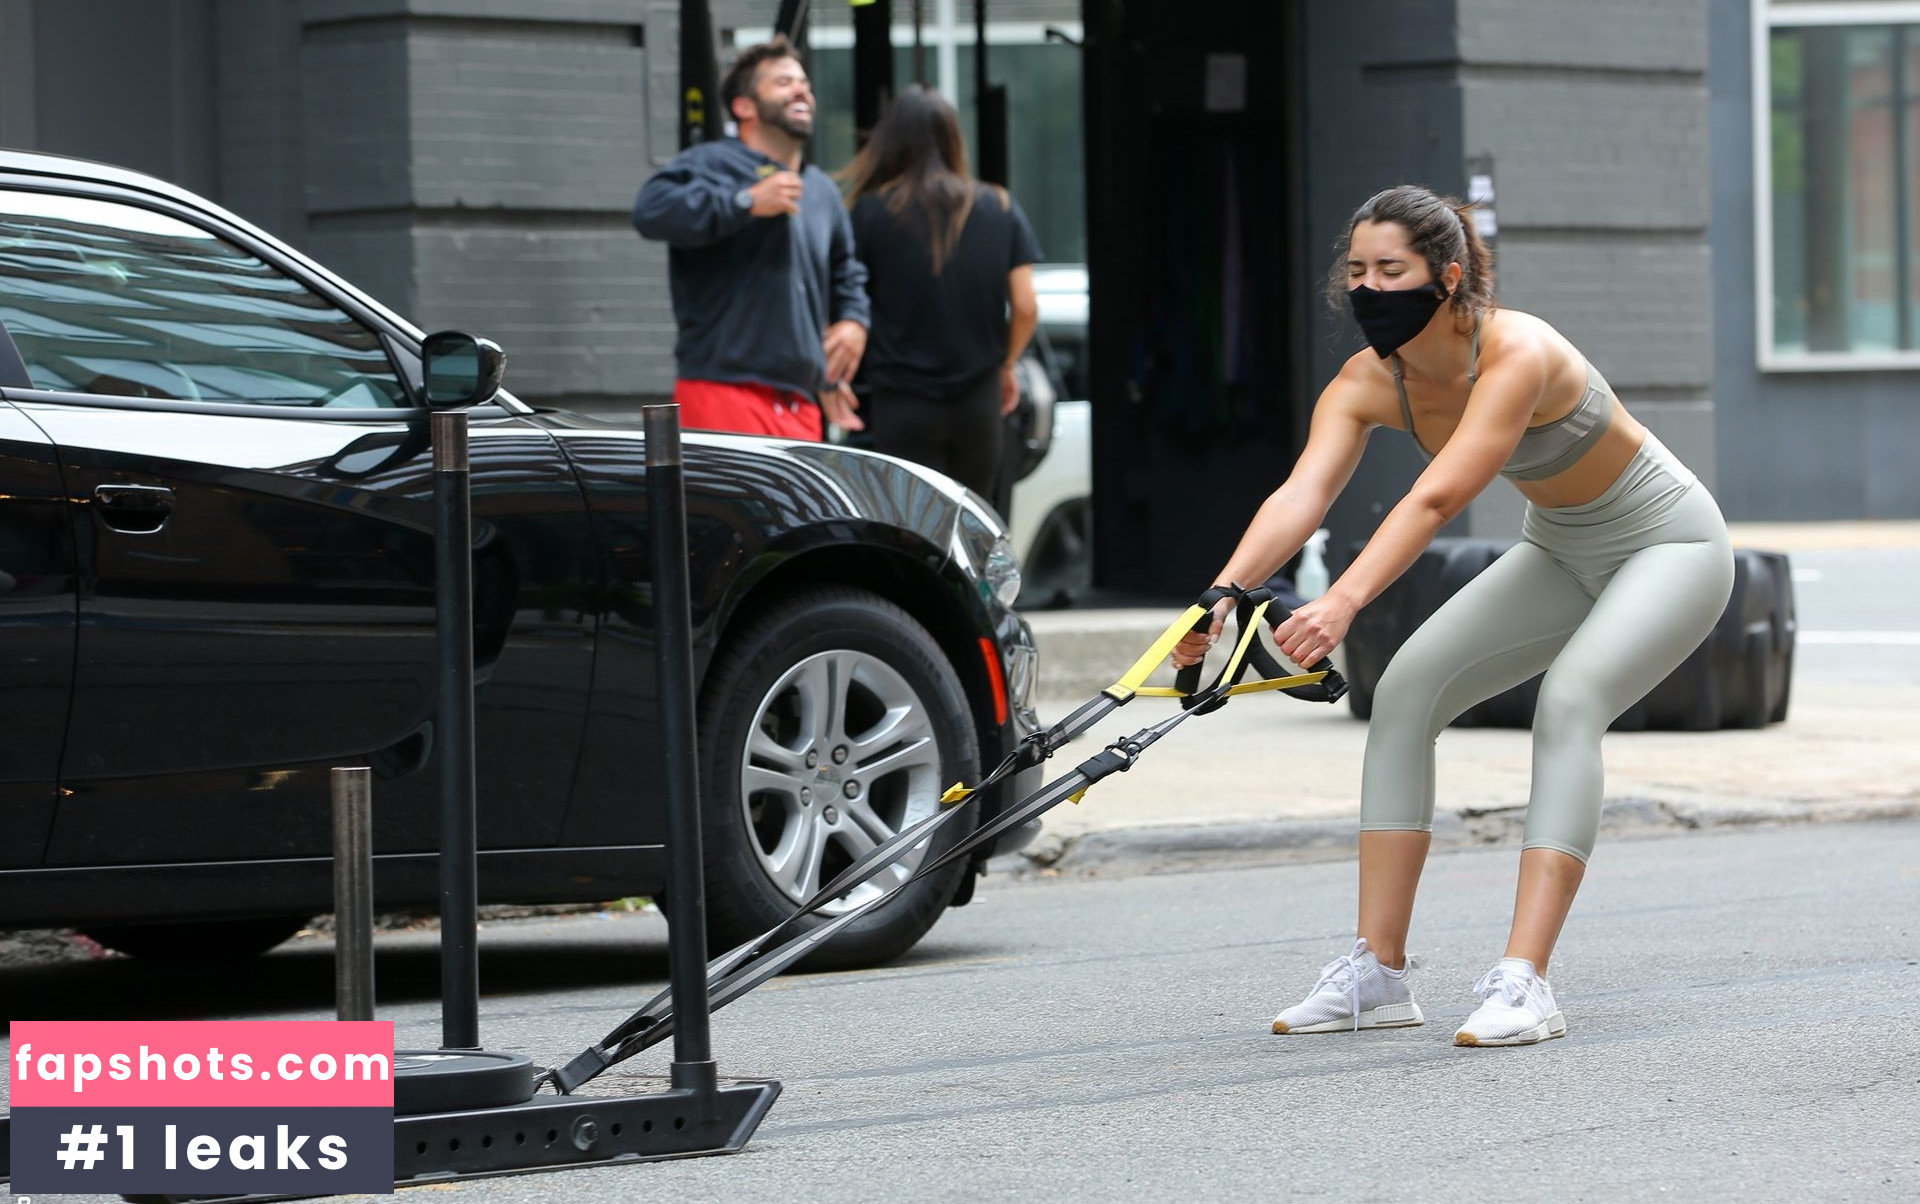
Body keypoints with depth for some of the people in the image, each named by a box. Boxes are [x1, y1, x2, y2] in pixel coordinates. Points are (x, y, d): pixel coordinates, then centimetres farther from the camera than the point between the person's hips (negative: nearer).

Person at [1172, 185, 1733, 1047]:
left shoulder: (1517, 355, -34)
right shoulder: (1367, 383, -15)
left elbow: (1436, 500, -47)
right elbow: (1300, 496, -30)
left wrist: (1342, 602, -60)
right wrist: (1221, 595, -48)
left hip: (1669, 547, -7)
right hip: (1560, 553, 7)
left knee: (1568, 700, -29)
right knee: (1406, 689, -8)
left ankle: (1522, 982, -34)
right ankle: (1376, 971, -5)